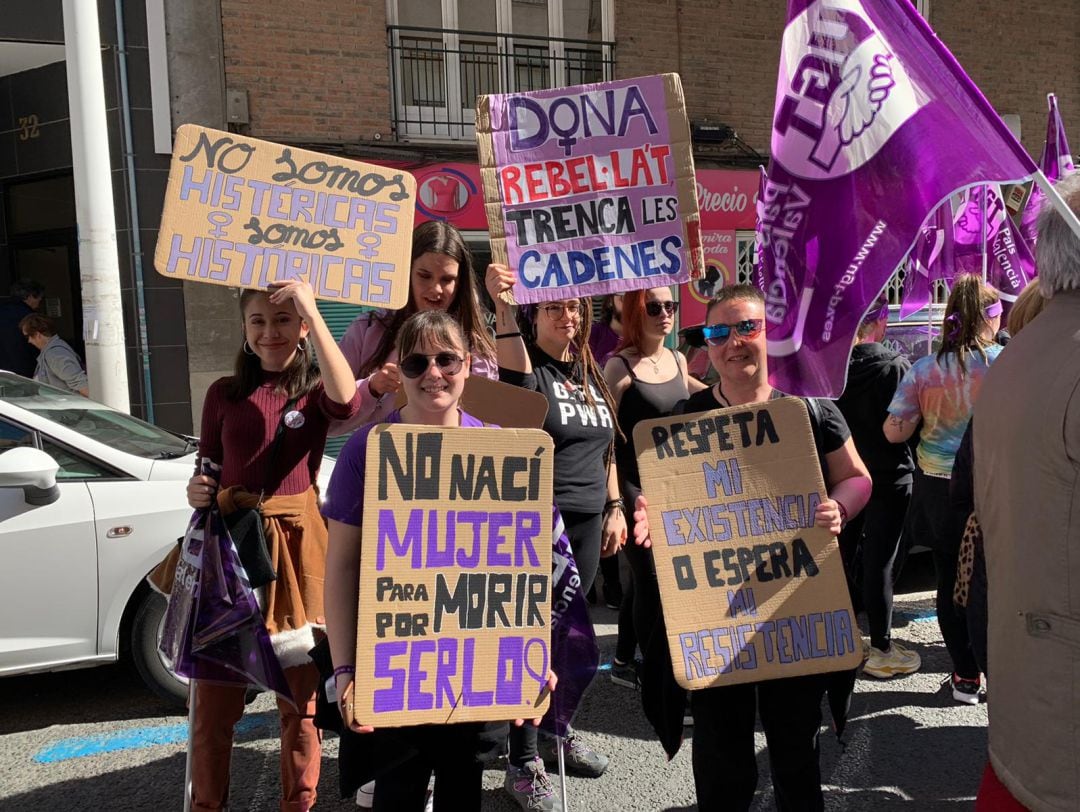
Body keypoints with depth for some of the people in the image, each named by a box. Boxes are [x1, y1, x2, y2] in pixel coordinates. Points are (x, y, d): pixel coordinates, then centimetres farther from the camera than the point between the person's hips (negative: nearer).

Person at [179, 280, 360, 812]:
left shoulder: (314, 390, 2)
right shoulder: (223, 393, 8)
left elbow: (346, 402, -22)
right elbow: (209, 471, 16)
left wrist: (312, 311, -22)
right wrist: (197, 491, -8)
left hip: (295, 548, -1)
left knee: (301, 695, 9)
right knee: (214, 697, 7)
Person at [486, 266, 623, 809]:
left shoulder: (591, 375, 14)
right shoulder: (527, 368, -7)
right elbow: (513, 370, -33)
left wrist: (614, 507, 15)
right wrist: (502, 305, -43)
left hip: (587, 521, 7)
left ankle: (558, 733, 34)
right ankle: (521, 764, 10)